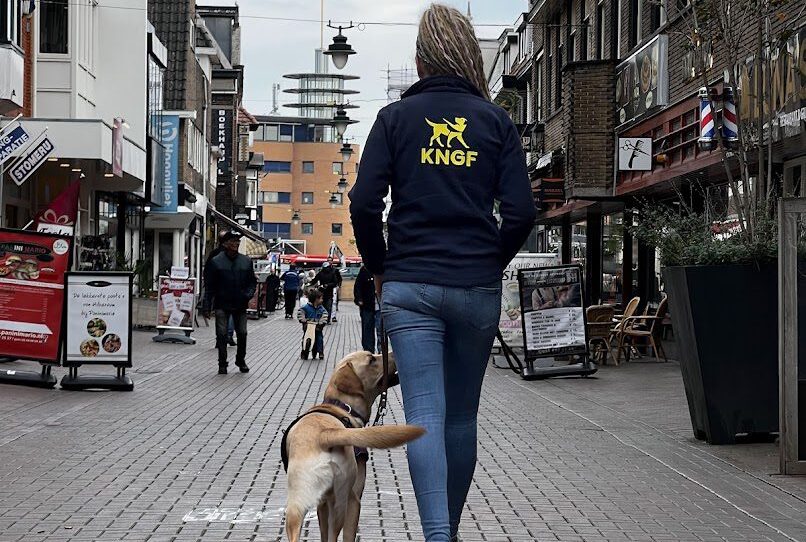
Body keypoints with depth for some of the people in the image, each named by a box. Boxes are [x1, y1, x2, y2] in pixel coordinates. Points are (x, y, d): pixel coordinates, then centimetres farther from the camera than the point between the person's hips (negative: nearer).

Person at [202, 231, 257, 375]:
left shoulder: (246, 261, 7)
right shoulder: (215, 262, -3)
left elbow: (252, 282, 14)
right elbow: (209, 286, -2)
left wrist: (248, 294, -6)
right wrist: (207, 307, -6)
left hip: (240, 305, 3)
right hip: (222, 305, -3)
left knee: (242, 334, 7)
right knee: (222, 335, -1)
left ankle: (241, 360, 25)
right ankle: (222, 364, 9)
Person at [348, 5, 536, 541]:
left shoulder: (396, 117, 3)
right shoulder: (496, 120, 5)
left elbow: (364, 204, -4)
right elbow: (521, 212, -2)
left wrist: (380, 267, 9)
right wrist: (491, 263, 13)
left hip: (410, 286, -1)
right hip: (478, 290, 2)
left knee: (424, 414, -5)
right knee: (462, 415, 13)